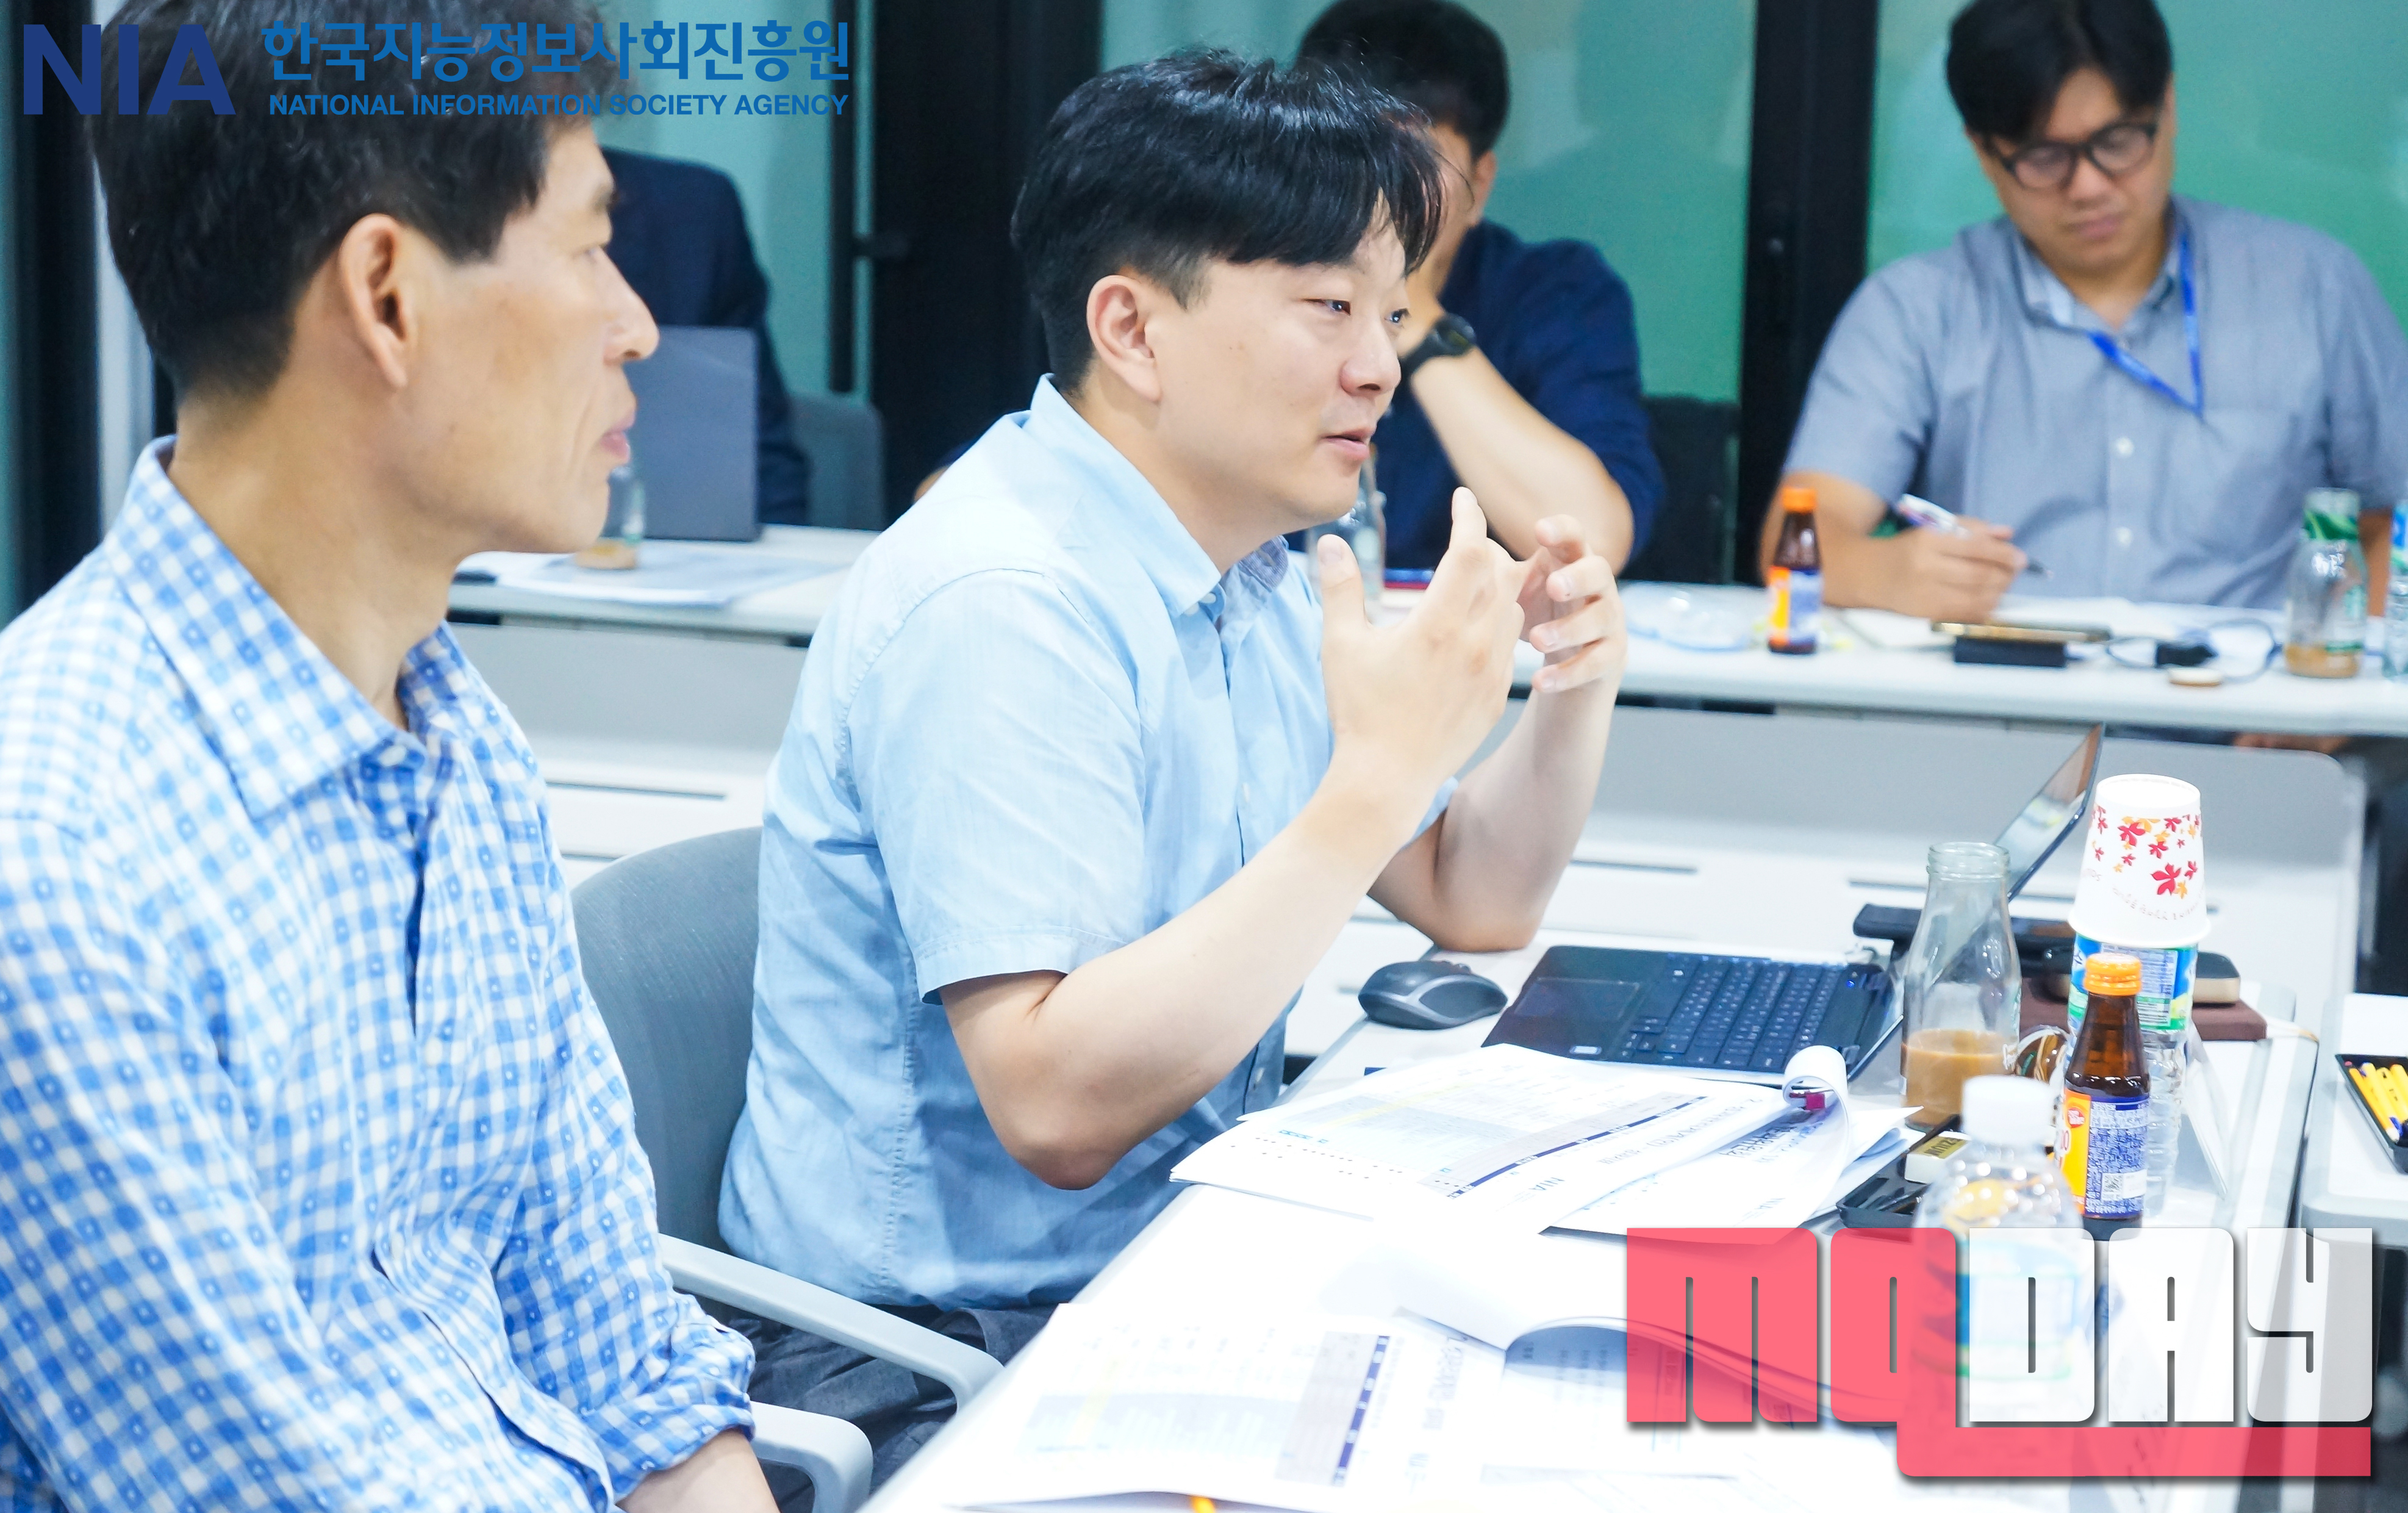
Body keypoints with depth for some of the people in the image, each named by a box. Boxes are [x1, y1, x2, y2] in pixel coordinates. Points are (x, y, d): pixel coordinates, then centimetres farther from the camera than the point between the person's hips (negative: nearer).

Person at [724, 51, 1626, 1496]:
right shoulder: (999, 610, -22)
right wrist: (1381, 772, -30)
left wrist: (1575, 695, -3)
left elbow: (1466, 900, 17)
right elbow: (1059, 1106, -30)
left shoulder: (1250, 565, 9)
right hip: (942, 1363, -9)